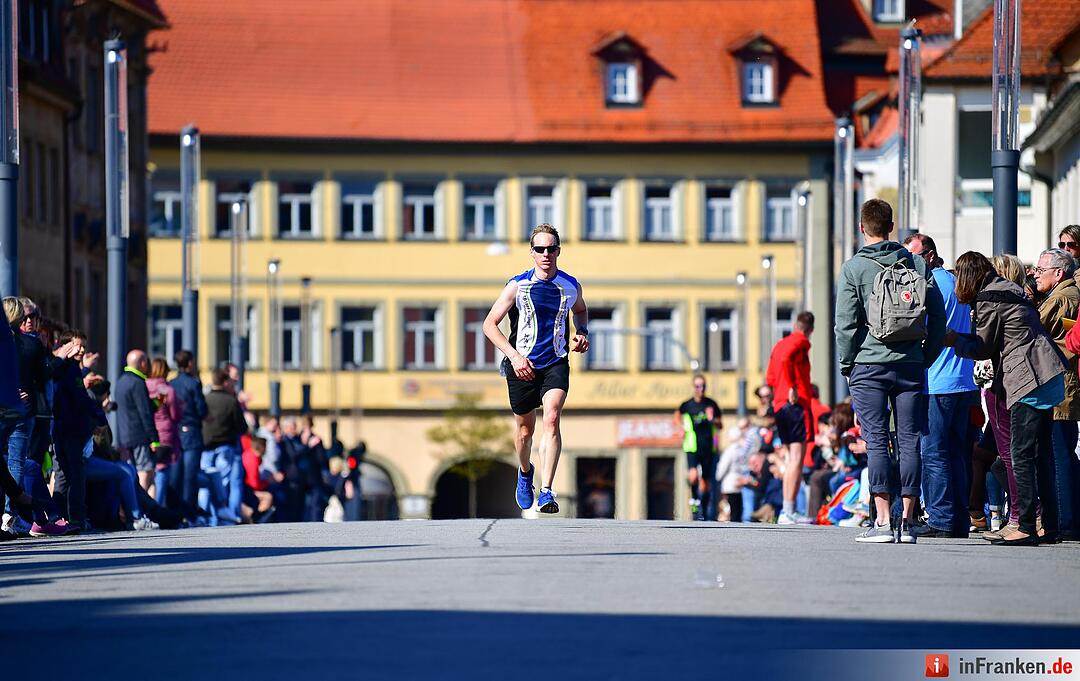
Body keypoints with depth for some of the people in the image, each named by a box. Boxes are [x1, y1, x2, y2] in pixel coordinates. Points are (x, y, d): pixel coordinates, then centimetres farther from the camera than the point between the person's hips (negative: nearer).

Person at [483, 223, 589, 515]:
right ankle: (524, 473, 45)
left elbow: (580, 310, 25)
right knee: (525, 429, 11)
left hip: (556, 364, 0)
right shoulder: (517, 286, -7)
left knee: (552, 419, -22)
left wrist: (582, 333, 4)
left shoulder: (571, 286, 1)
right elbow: (489, 324, -5)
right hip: (522, 365, 0)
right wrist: (514, 356, -16)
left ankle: (546, 492, -27)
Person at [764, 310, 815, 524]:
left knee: (791, 458, 15)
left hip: (779, 405, 8)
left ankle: (787, 511, 14)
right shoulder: (801, 343, -5)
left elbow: (770, 378, 19)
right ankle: (789, 512, -16)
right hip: (797, 403, -8)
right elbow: (786, 359, -25)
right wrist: (793, 388, -20)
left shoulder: (780, 344, 18)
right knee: (797, 457, -10)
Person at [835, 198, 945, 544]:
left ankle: (883, 521, -8)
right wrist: (926, 357, 14)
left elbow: (846, 323, -6)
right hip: (911, 365, 3)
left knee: (876, 442, -3)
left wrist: (846, 365, 4)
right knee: (910, 441, 5)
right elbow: (937, 315, 7)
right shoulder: (917, 264, 7)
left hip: (869, 366, -3)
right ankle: (907, 522, 5)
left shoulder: (853, 268, -3)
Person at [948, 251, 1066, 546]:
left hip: (1029, 379, -10)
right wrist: (958, 338, 21)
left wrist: (953, 339, 12)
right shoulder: (1009, 289, 19)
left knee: (1022, 455, -9)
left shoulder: (987, 300, -9)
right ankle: (1049, 527, 11)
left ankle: (1026, 528, -11)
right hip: (1047, 378, 10)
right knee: (1041, 454, 10)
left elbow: (983, 348, -2)